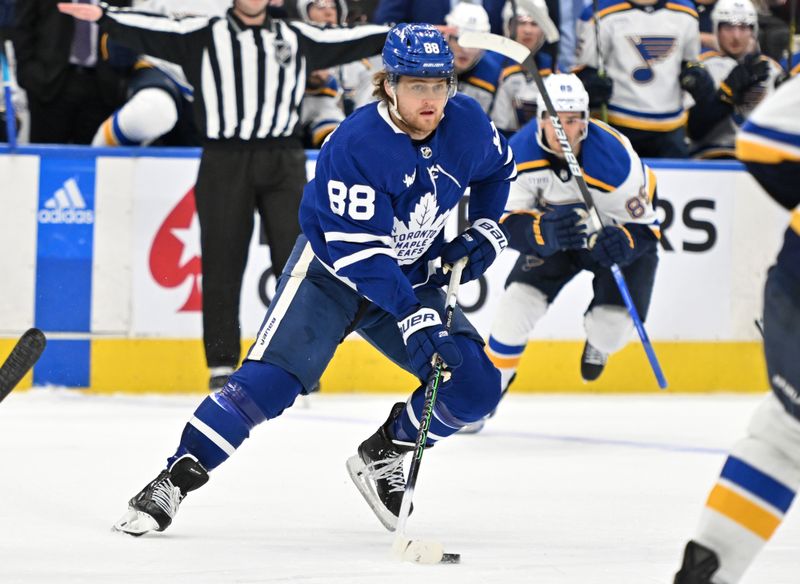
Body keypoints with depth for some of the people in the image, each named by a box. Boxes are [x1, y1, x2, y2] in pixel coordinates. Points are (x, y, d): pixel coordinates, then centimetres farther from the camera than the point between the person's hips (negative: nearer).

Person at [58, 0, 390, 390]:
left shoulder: (298, 38, 15)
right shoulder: (204, 35, 6)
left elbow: (348, 41, 16)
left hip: (283, 162, 2)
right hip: (224, 160, -2)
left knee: (294, 259, -1)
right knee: (222, 263, 0)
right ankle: (222, 363, 5)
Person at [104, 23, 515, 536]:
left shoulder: (467, 123, -12)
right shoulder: (356, 145, -29)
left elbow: (499, 168, 13)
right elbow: (357, 251, -31)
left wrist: (486, 230, 1)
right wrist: (413, 318, -37)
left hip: (413, 277, 5)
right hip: (331, 270, -5)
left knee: (476, 388, -9)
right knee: (272, 377, -23)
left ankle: (381, 456, 12)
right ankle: (178, 478, -16)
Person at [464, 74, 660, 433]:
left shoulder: (615, 160, -34)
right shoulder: (520, 154, -26)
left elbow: (644, 226, -24)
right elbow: (510, 223, -24)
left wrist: (624, 242, -48)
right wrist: (544, 230, -47)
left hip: (618, 233, -2)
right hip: (553, 231, 2)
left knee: (612, 326, -16)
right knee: (521, 298, -19)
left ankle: (599, 341, 26)